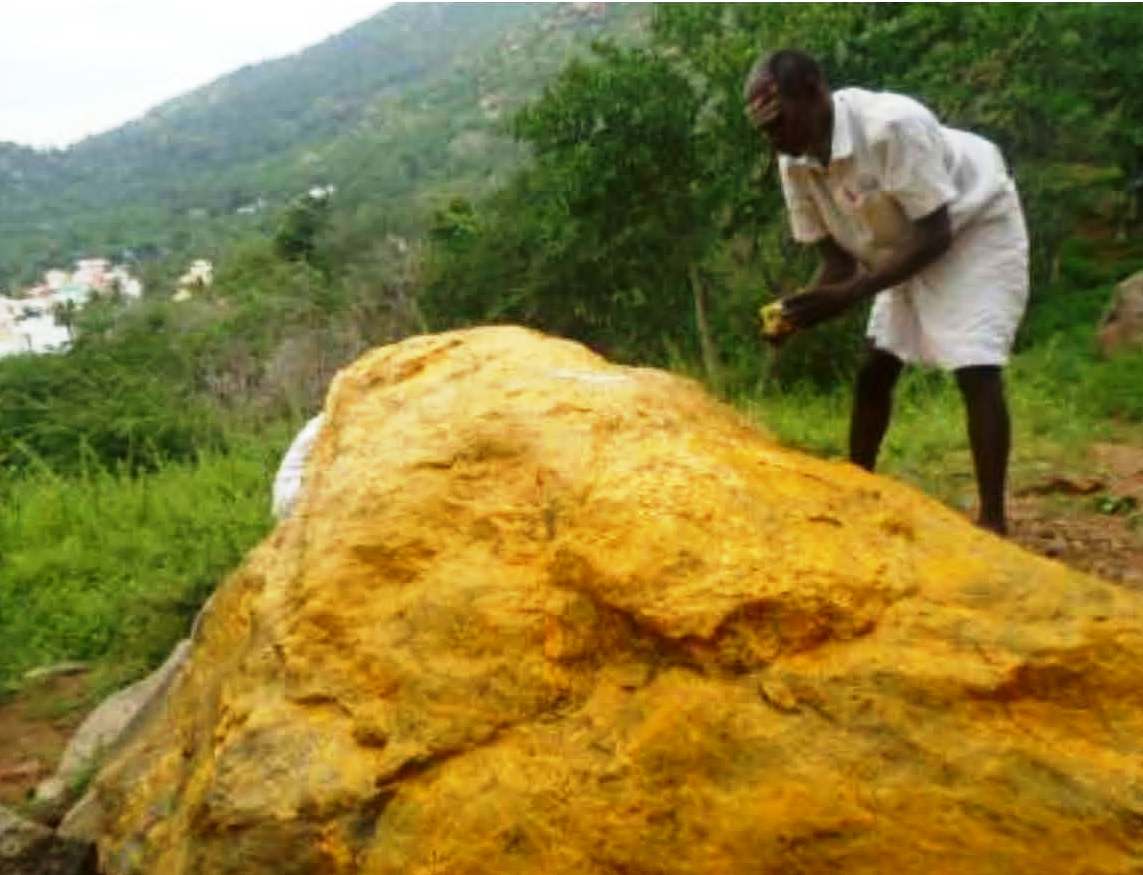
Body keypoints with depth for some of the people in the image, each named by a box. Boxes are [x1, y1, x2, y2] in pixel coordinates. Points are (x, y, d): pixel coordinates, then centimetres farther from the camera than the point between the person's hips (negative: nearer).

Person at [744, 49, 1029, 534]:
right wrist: (799, 308, -27)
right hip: (904, 249, 7)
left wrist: (849, 295, -39)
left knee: (975, 369, -19)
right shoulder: (794, 162, -14)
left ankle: (993, 521, -11)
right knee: (874, 370, 6)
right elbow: (838, 258, -8)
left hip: (976, 229, -7)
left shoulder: (893, 125, -35)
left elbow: (935, 236, -32)